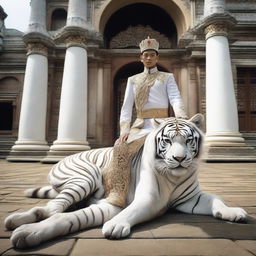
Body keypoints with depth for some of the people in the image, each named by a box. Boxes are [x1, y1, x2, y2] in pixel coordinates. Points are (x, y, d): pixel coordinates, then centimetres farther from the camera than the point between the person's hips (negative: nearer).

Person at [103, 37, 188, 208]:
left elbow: (176, 99, -1)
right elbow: (127, 107, 11)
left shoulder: (167, 77, 15)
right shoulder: (133, 80, 20)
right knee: (121, 148, -24)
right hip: (140, 124, 3)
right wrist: (124, 129, -6)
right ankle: (117, 199, -23)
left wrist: (182, 120, -23)